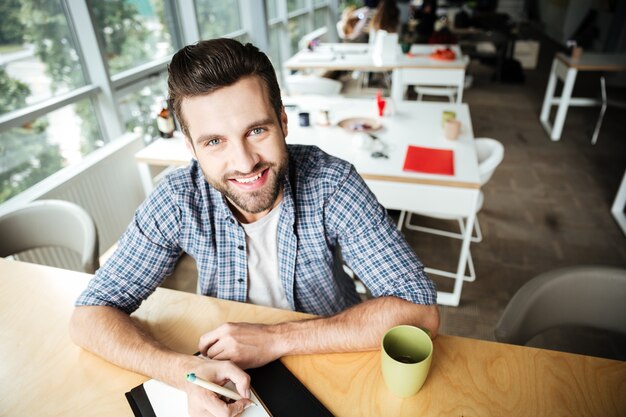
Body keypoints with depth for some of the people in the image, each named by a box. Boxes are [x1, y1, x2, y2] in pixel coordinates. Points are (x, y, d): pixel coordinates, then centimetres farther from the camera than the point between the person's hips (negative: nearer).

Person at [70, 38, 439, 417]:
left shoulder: (331, 183, -23)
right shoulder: (179, 200, -18)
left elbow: (420, 310, -24)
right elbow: (90, 317, -12)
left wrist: (276, 338, -28)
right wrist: (185, 370, -31)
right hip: (225, 374, 2)